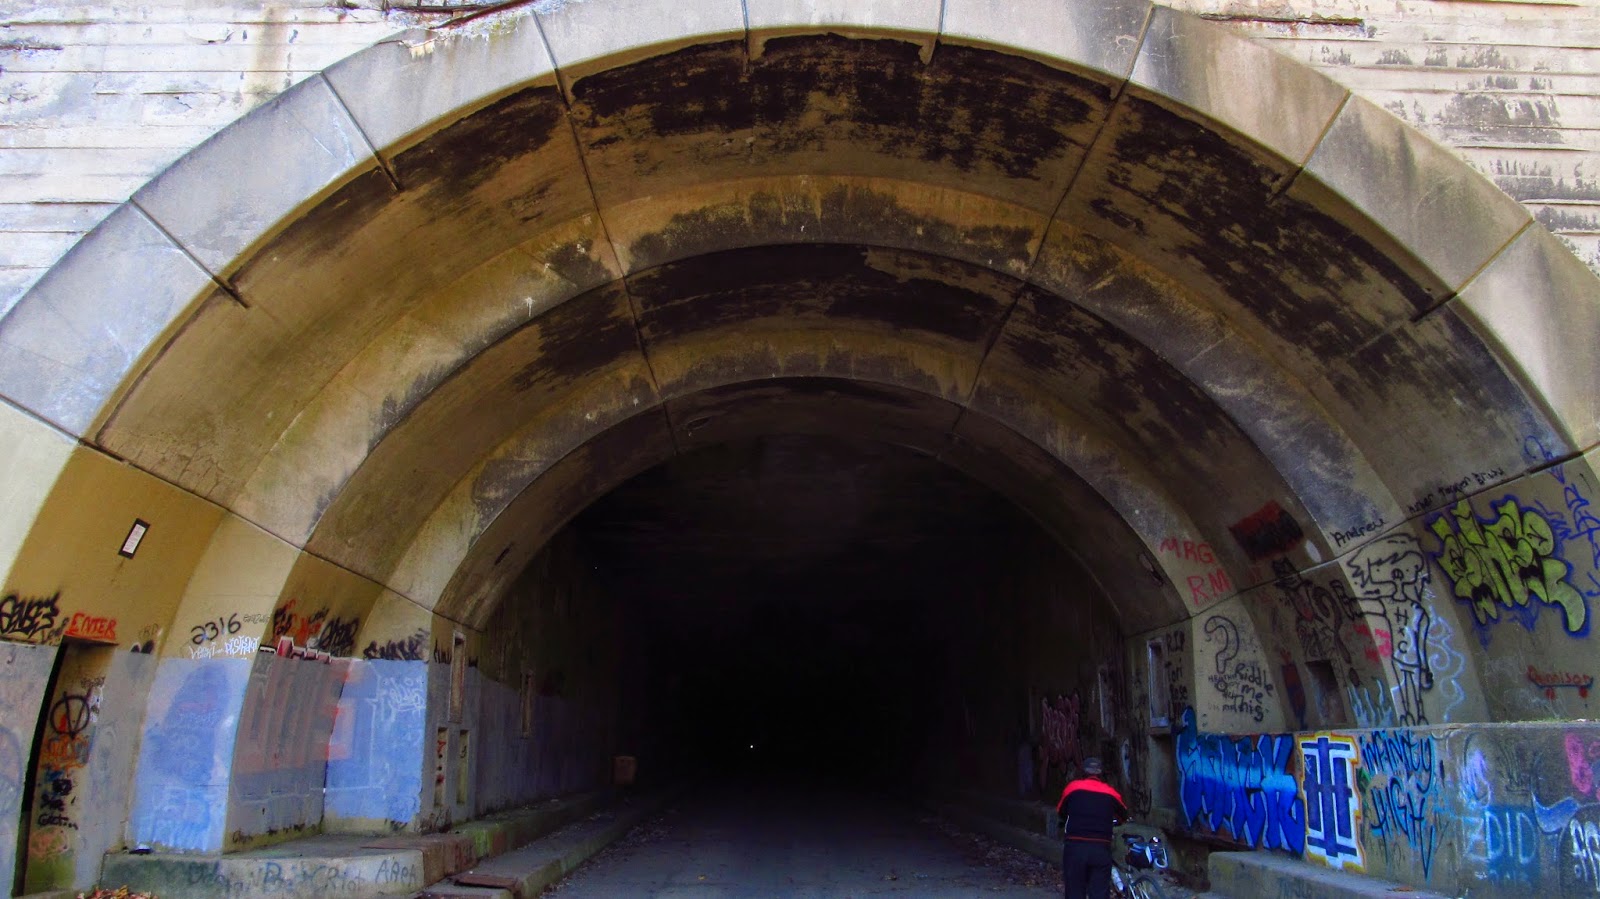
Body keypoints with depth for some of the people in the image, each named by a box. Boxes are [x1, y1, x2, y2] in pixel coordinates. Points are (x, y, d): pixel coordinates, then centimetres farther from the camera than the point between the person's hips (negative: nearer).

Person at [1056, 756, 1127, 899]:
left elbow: (1060, 812, 22)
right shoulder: (1110, 792, 9)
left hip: (1075, 846, 0)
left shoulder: (1073, 787, 7)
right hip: (1101, 848, 0)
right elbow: (1123, 814, 28)